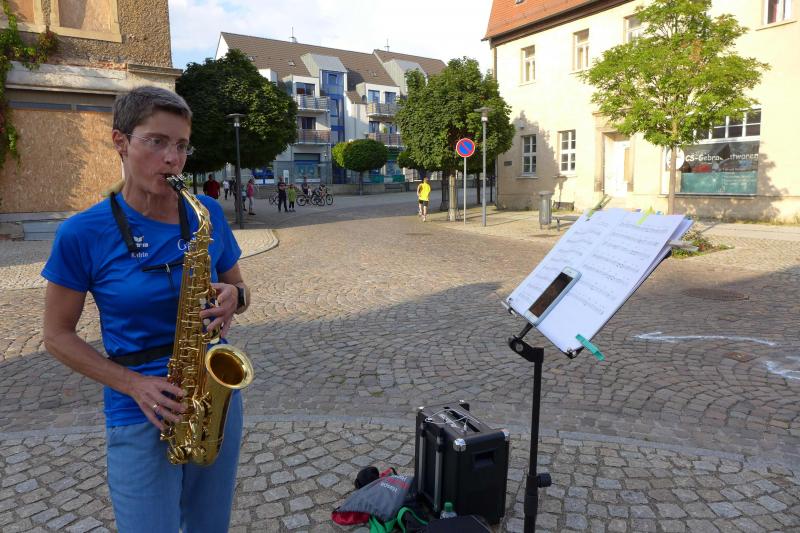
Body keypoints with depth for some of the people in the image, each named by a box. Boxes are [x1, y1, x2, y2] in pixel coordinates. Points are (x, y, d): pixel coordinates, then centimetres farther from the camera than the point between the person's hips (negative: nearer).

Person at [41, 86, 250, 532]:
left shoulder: (208, 214, -3)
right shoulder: (83, 234, -11)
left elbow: (239, 287, 9)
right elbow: (58, 335, -3)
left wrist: (233, 298, -15)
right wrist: (133, 383, -15)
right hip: (140, 413, -3)